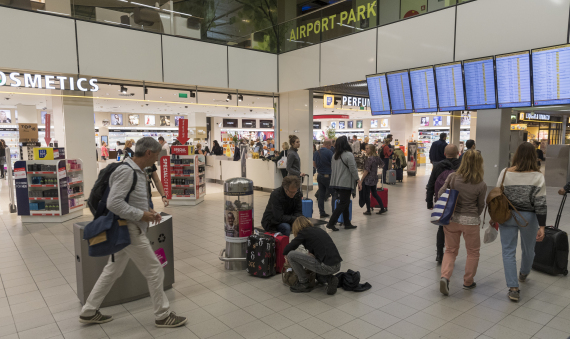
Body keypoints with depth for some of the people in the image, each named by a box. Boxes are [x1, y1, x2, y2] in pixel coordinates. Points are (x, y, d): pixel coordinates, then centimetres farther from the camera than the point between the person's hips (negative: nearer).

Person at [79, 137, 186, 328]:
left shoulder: (137, 171, 9)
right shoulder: (127, 171, -21)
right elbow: (114, 203, -27)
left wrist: (147, 211, 6)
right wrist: (141, 215, -22)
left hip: (128, 229, 10)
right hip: (130, 230, -10)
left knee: (112, 271, 19)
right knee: (154, 271, 0)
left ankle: (89, 312, 33)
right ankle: (163, 316, 14)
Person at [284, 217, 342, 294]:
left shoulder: (304, 232, 0)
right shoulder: (318, 230, 21)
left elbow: (287, 249, -1)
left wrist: (286, 256, 18)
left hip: (326, 266, -8)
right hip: (337, 266, 8)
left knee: (291, 255, -3)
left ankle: (304, 284, 9)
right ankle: (330, 278, 11)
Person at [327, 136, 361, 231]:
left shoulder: (335, 155, 9)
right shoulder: (349, 155, -14)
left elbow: (332, 167, 17)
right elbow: (353, 169, -15)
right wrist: (358, 180, -8)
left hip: (337, 183, 8)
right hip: (346, 183, -8)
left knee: (345, 203, 15)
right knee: (343, 204, -2)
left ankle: (347, 223, 21)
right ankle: (331, 223, -6)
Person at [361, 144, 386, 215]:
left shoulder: (369, 159, -20)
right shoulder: (377, 157, 5)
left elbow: (366, 170, -20)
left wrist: (361, 180, -14)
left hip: (368, 179, -8)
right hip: (374, 178, 8)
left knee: (366, 195, 4)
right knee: (375, 194, 18)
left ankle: (368, 211, 11)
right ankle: (382, 208, 21)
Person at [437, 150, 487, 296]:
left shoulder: (452, 177, -11)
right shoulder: (481, 185, -12)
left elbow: (440, 194, -4)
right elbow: (481, 205, 1)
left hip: (451, 218, 2)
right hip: (470, 221, -2)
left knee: (450, 250, 17)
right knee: (473, 252, 20)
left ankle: (445, 277, -2)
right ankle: (468, 282, 30)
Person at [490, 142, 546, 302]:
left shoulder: (505, 173, -6)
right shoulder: (538, 176, -10)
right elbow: (540, 203, -12)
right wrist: (542, 227, -7)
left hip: (507, 216, 0)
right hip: (528, 217, 0)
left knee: (508, 252, 7)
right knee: (528, 249, 23)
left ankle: (513, 288, 4)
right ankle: (523, 274, 49)